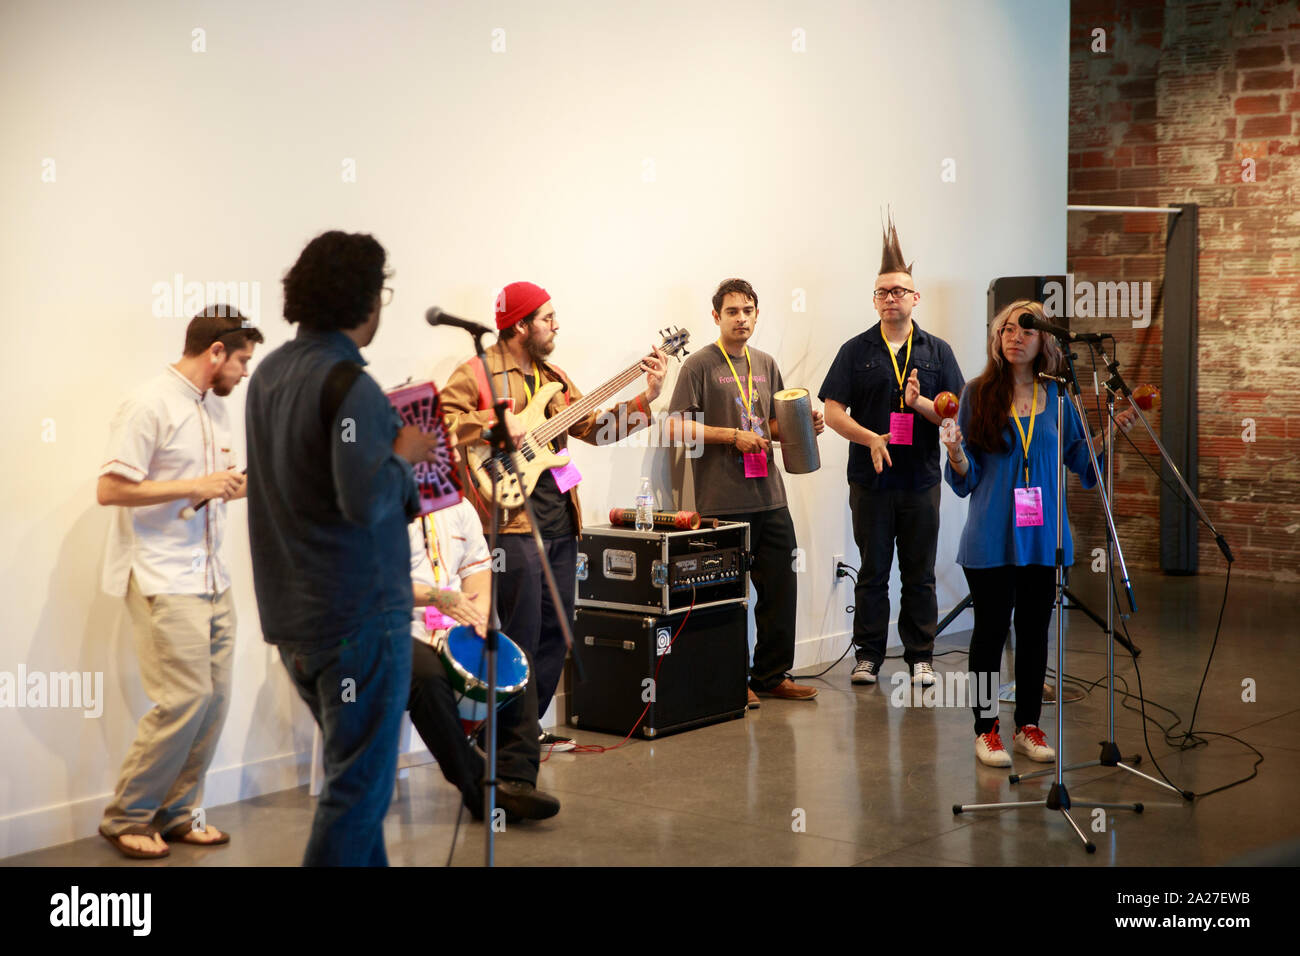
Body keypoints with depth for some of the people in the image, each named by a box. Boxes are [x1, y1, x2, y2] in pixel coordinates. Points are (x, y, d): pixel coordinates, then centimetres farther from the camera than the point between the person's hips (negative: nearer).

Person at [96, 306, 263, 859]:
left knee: (215, 698, 5)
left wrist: (237, 485, 4)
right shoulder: (150, 405, -11)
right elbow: (110, 489, -16)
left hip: (211, 579, 8)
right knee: (185, 700, -10)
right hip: (164, 581, -8)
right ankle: (126, 818, 6)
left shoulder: (215, 407, 15)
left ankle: (177, 813, 19)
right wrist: (197, 486, -18)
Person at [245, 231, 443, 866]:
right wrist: (404, 455, -9)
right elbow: (367, 499, -27)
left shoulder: (270, 373, 9)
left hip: (292, 617, 9)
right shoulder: (347, 383, -19)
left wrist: (391, 441, 13)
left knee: (354, 768, 22)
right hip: (359, 616, -9)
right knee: (360, 784, 0)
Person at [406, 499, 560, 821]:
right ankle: (477, 789, -24)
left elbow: (477, 565, 17)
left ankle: (514, 780, -17)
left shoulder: (458, 506, 16)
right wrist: (436, 597, -28)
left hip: (452, 625, 7)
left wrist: (479, 614, -2)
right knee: (428, 674, -35)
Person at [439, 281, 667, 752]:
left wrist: (646, 398, 2)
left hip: (560, 523, 8)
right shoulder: (476, 374, -5)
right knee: (522, 637, -7)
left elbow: (594, 426, 12)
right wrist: (495, 425, -23)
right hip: (512, 523, -8)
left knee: (556, 633, 11)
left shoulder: (554, 377, 18)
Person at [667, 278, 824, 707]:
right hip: (723, 502, -6)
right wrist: (734, 436, -15)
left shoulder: (765, 364, 16)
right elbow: (677, 426, -9)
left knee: (781, 588, 8)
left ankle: (771, 675, 20)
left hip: (769, 497, 6)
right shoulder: (700, 365, -3)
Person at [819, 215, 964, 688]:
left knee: (919, 574, 6)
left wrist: (920, 403, -17)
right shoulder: (856, 351, 4)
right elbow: (833, 410, -2)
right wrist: (871, 438, -17)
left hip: (921, 478, 1)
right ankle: (868, 654, 13)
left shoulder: (937, 351, 7)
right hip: (871, 478, -1)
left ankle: (920, 657, 15)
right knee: (872, 571, 4)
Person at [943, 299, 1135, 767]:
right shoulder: (978, 394, -3)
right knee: (991, 629, 3)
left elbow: (1078, 460, 11)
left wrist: (1110, 431, -2)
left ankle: (1028, 726, 21)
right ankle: (986, 729, 14)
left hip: (1044, 534, 3)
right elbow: (967, 478, -2)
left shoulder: (1055, 397, 5)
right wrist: (955, 452, -23)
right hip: (992, 536, -3)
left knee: (1035, 629, 9)